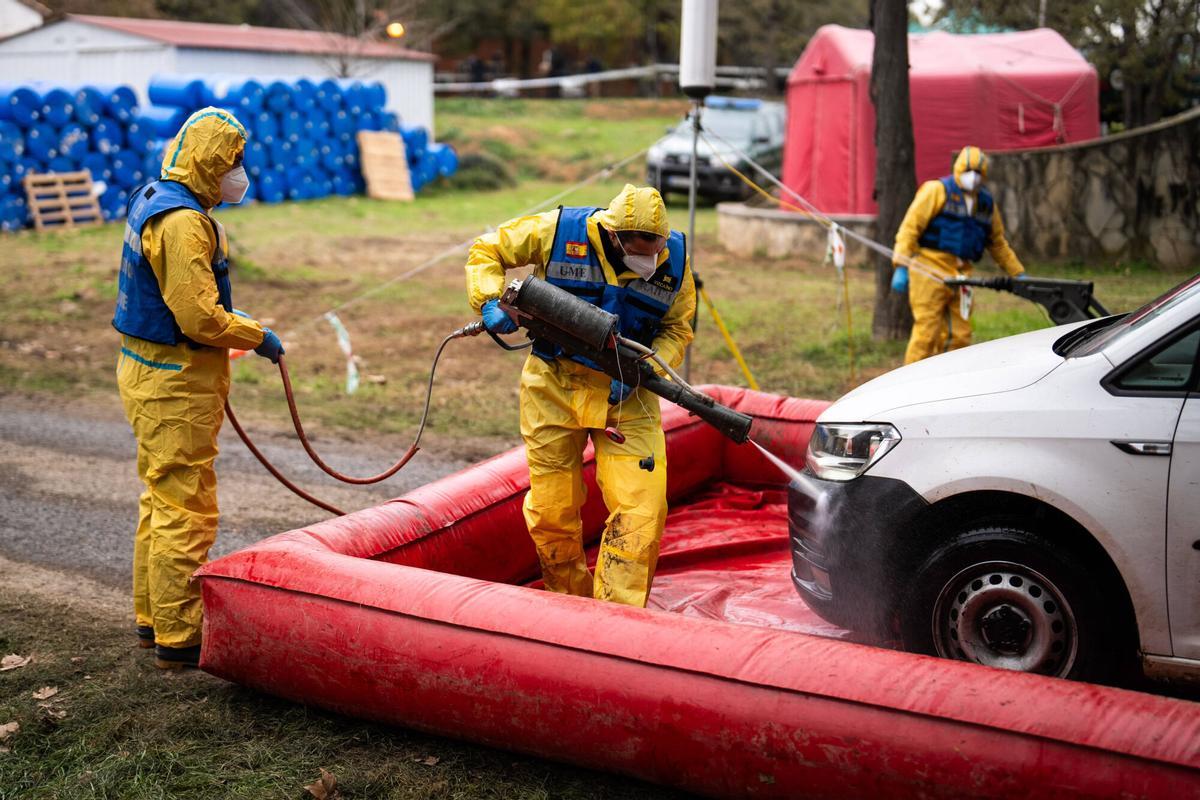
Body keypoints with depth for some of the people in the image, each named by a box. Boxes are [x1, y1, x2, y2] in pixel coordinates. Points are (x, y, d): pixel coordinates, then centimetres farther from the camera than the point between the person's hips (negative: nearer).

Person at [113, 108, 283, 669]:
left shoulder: (156, 201, 11)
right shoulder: (182, 223, -22)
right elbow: (200, 319, -25)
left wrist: (236, 318, 13)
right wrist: (258, 337, -12)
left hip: (148, 370, 11)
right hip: (175, 384, -11)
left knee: (161, 500, 19)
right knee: (186, 512, -3)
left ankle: (153, 618, 30)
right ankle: (178, 639, 6)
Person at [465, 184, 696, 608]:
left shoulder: (674, 258, -8)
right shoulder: (558, 231, -13)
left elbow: (677, 329, 3)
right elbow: (487, 250, 0)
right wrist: (490, 302, -17)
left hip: (625, 396, 1)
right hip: (554, 388, 0)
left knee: (642, 510, -12)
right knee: (551, 512, 7)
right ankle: (571, 604, 30)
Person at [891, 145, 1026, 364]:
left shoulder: (986, 203, 19)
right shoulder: (937, 190, 0)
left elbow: (998, 243, 28)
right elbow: (910, 227, -7)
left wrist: (1018, 274, 25)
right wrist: (901, 267, -16)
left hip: (960, 276, 6)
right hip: (930, 272, -6)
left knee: (960, 336, 5)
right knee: (927, 332, -10)